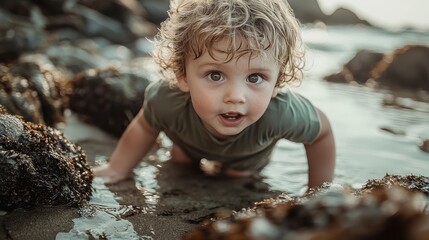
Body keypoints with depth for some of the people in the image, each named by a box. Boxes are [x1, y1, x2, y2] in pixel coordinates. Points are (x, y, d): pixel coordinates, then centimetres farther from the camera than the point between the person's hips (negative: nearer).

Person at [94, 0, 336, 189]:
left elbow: (323, 132, -23)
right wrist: (117, 170, -9)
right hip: (192, 152, 1)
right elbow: (144, 127, -18)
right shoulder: (166, 100, -44)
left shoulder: (282, 113, -47)